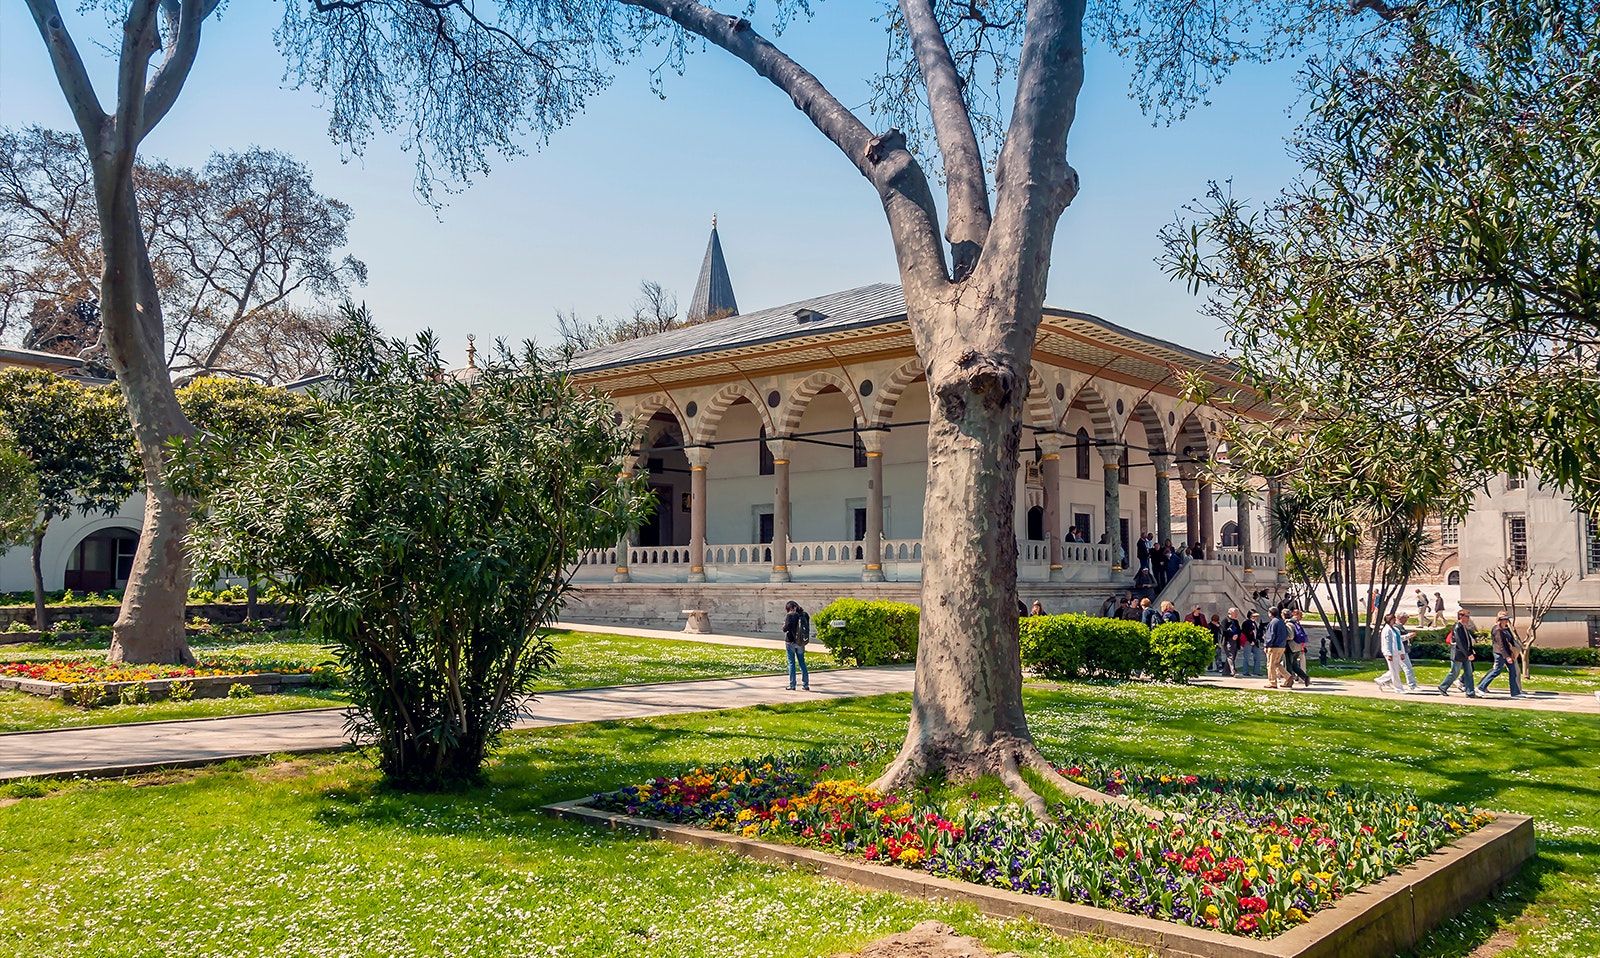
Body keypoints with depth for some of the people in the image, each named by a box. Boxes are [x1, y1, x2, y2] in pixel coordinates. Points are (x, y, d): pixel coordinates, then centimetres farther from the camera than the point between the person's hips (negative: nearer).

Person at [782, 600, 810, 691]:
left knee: (791, 663, 3)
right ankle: (806, 684, 12)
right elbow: (808, 628, 8)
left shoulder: (790, 615, -13)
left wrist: (784, 626, 3)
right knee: (802, 662, 13)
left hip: (790, 642, -4)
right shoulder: (805, 615, 2)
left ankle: (792, 685, 5)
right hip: (801, 642, 4)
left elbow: (785, 628, -16)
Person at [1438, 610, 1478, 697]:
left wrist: (1470, 653, 10)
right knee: (1454, 673, 0)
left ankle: (1470, 692, 8)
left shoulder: (1464, 627, 12)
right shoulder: (1457, 627, -17)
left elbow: (1468, 641, 17)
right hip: (1458, 655, -9)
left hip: (1465, 655, 9)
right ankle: (1442, 687, 15)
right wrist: (1468, 655, -23)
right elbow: (1460, 643, -22)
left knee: (1468, 673, 6)